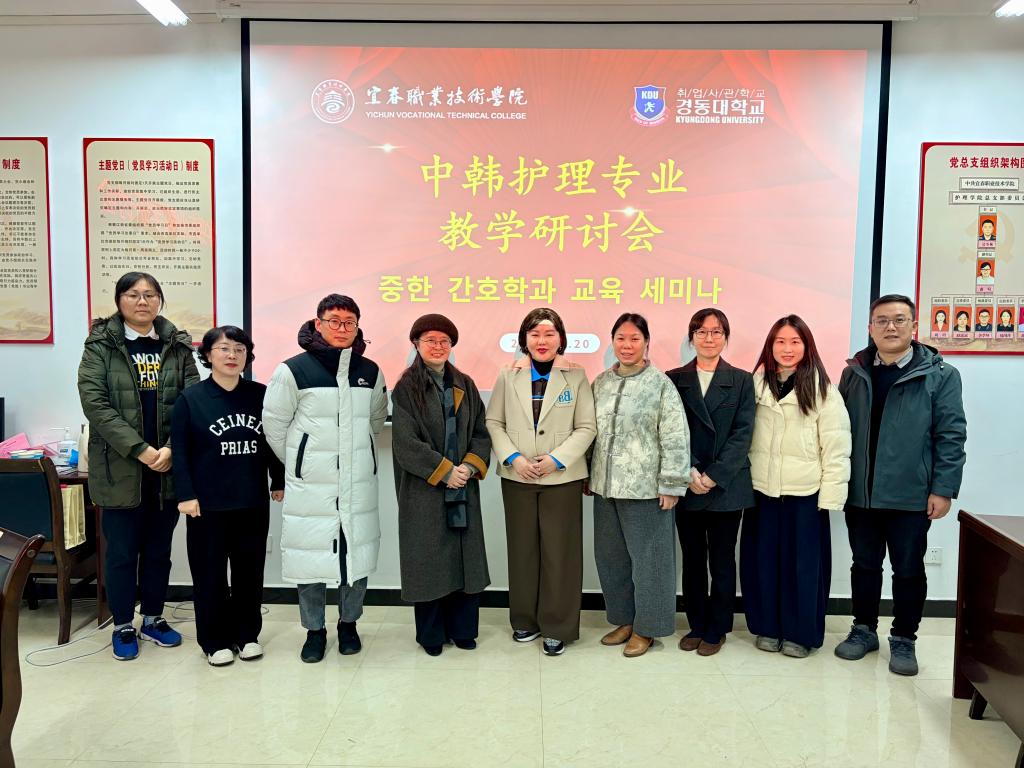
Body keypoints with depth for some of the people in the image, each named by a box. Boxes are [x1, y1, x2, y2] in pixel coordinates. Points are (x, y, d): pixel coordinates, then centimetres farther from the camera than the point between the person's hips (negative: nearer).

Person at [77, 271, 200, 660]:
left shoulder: (177, 345, 5)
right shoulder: (100, 345, -2)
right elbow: (94, 402, -11)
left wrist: (170, 449, -14)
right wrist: (140, 450, -18)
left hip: (168, 468, 2)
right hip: (120, 469, -2)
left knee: (159, 549, 14)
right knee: (122, 552, 8)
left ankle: (153, 618, 30)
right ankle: (123, 626, 24)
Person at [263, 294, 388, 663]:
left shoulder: (370, 371, 5)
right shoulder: (294, 369, -7)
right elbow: (274, 423, 1)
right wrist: (298, 462, 9)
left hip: (359, 482, 3)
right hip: (310, 483, -3)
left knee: (357, 553, 9)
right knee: (310, 554, 4)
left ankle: (348, 623, 29)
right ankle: (314, 630, 24)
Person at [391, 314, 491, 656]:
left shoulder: (465, 386, 10)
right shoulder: (406, 389, -3)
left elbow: (481, 433, 8)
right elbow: (405, 443, -10)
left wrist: (470, 466, -9)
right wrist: (445, 471, -13)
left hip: (463, 490, 4)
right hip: (423, 491, -4)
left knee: (465, 558, 7)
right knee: (429, 560, 3)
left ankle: (462, 629, 22)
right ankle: (430, 634, 19)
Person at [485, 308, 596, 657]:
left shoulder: (575, 376, 0)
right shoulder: (508, 375, 4)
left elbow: (586, 428, -2)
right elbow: (494, 422, 4)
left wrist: (556, 459, -13)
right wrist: (512, 457, -10)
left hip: (562, 478, -2)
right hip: (517, 477, 2)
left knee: (559, 552, 2)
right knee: (522, 549, 11)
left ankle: (558, 627, 15)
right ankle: (525, 619, 26)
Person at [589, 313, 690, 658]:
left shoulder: (661, 384, -8)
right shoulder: (600, 383, 8)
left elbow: (675, 438, -10)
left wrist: (671, 485, -13)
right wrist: (587, 474, 14)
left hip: (645, 487, -5)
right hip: (606, 486, 6)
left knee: (647, 557, 5)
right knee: (611, 556, 14)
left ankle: (646, 627, 20)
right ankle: (623, 619, 31)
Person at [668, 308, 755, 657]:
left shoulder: (742, 381, 3)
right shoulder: (674, 379, 5)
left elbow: (742, 434, -5)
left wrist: (713, 477, -13)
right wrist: (689, 473, -13)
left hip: (726, 486, -1)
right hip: (687, 486, 1)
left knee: (722, 560, 8)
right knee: (692, 559, 10)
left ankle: (716, 629, 21)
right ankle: (696, 626, 24)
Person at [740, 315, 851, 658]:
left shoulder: (822, 389, -5)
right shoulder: (757, 383, 5)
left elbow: (836, 448, -7)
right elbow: (744, 435, 4)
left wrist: (830, 495, -10)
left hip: (805, 492, -3)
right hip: (762, 490, 3)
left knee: (802, 563, 5)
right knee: (763, 560, 9)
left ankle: (800, 633, 21)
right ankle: (768, 627, 24)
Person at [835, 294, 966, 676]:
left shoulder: (940, 375, -4)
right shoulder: (854, 372, 5)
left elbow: (951, 436, -7)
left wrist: (943, 489, -11)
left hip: (911, 495, -3)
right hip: (860, 492, 3)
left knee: (908, 570, 9)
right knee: (864, 564, 14)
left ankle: (903, 639, 26)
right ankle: (864, 629, 30)